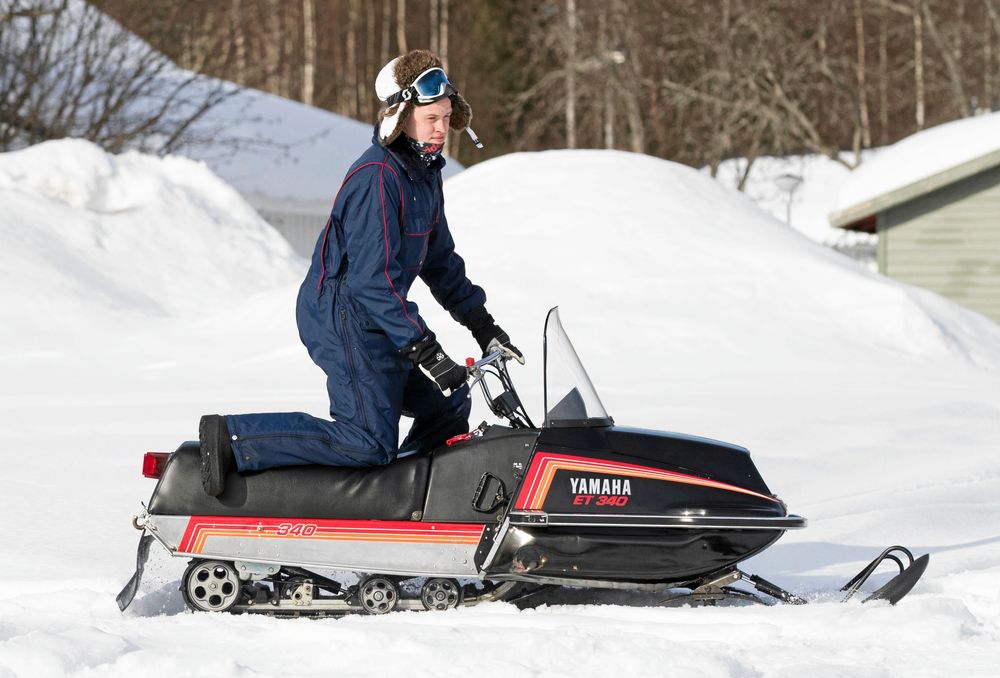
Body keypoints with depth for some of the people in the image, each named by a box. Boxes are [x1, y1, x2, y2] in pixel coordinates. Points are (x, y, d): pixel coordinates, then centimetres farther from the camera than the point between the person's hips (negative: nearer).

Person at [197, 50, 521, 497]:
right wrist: (424, 350, -29)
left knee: (448, 405, 14)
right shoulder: (378, 178, -20)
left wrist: (481, 323, 17)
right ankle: (231, 437, -13)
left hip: (380, 318, 10)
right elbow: (372, 278, -26)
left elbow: (440, 259, 22)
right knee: (368, 445, -16)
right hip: (345, 319, -10)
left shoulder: (424, 171, 12)